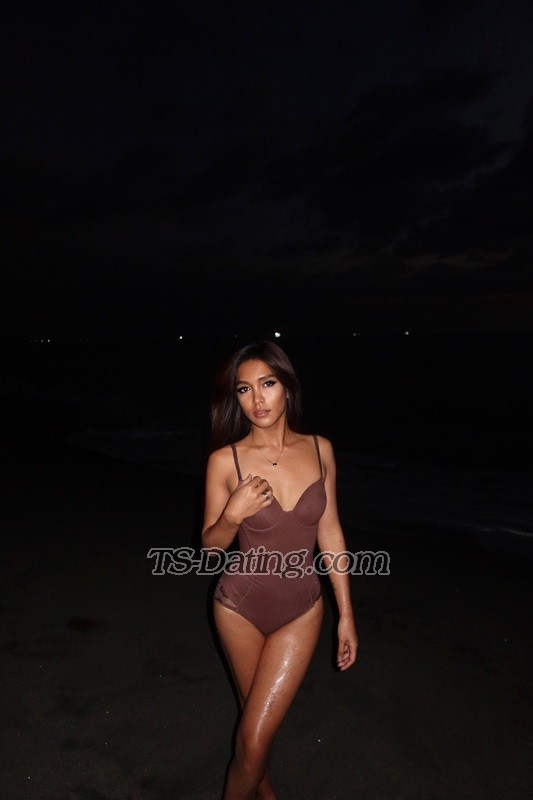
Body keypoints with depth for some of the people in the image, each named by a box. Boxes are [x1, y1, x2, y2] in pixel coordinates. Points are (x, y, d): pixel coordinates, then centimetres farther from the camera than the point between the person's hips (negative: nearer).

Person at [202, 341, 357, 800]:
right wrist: (233, 515, -26)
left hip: (302, 610, 1)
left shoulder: (320, 450, -8)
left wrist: (346, 614, 3)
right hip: (241, 607, 0)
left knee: (254, 738, 2)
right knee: (258, 724, 21)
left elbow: (329, 532, -1)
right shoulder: (225, 460, -14)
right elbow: (211, 545, -4)